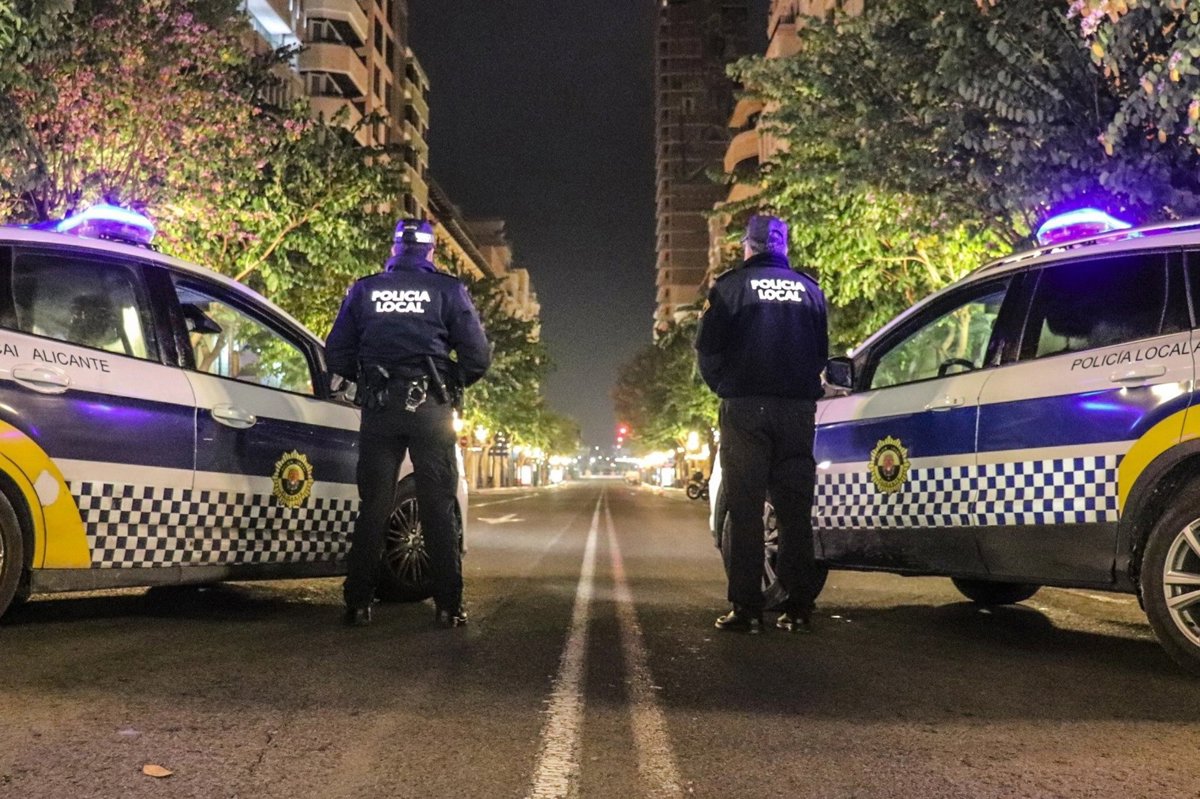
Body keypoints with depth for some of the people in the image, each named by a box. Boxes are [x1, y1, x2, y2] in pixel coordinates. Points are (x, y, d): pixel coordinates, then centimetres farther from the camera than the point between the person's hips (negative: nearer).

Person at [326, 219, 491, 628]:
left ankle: (358, 603, 8)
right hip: (430, 409, -2)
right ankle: (449, 605, 4)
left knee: (372, 508, 8)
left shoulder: (363, 290, 8)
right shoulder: (448, 290, 1)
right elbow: (477, 356, -3)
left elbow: (338, 355, 7)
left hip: (379, 409, 2)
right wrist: (454, 381, 16)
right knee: (439, 509, 4)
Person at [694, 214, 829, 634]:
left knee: (745, 509, -1)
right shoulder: (808, 288, 11)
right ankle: (797, 607, 8)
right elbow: (821, 351, 16)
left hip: (745, 408, -3)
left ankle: (746, 608, -3)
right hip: (798, 408, 3)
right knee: (795, 509, 7)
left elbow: (708, 349, -1)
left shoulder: (730, 285, 1)